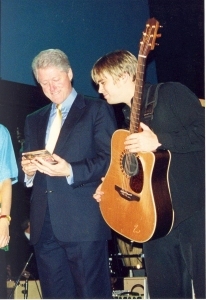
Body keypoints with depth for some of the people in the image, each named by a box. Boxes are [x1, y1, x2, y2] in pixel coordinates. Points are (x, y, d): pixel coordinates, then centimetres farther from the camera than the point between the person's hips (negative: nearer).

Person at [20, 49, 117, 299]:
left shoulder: (97, 110, 4)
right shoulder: (34, 120, 22)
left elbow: (108, 159, -5)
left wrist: (70, 171, -18)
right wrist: (27, 169, -1)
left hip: (84, 221, -5)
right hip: (44, 224, 5)